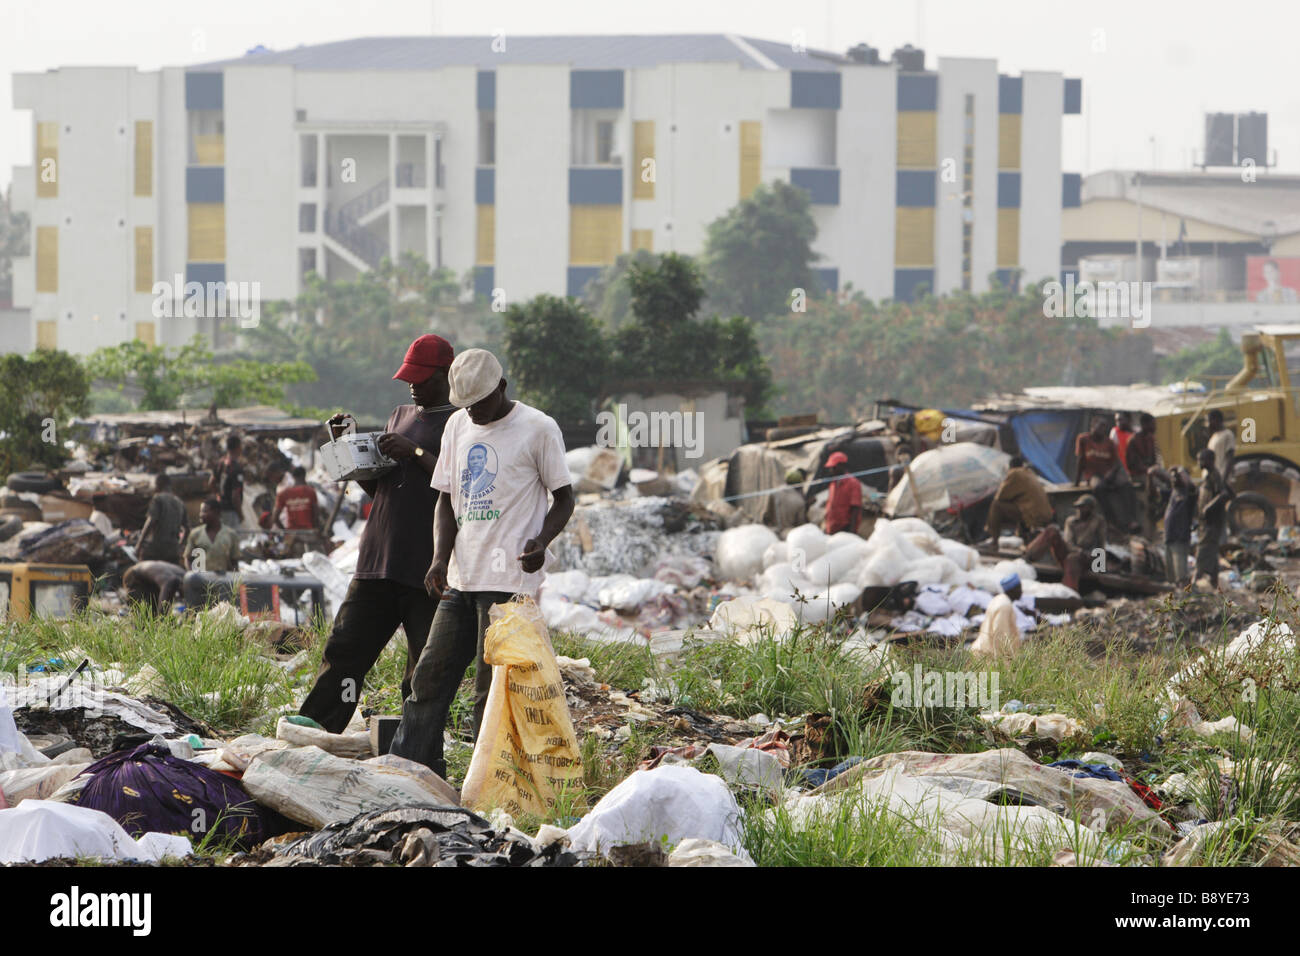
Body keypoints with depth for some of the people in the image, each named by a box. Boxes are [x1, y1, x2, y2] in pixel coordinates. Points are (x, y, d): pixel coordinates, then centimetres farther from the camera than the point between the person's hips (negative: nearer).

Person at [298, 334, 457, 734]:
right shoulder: (400, 416, 21)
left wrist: (416, 453, -16)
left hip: (428, 570, -6)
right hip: (378, 562, 6)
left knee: (425, 675, -3)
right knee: (342, 654, 1)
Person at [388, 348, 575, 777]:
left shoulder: (538, 428, -4)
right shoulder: (458, 426, 14)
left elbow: (564, 498, 1)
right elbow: (447, 499, 17)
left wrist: (541, 541, -18)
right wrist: (440, 557, 1)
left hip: (509, 580, -6)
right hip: (460, 579, 6)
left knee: (492, 688, -7)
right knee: (430, 676, 5)